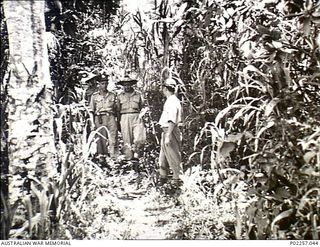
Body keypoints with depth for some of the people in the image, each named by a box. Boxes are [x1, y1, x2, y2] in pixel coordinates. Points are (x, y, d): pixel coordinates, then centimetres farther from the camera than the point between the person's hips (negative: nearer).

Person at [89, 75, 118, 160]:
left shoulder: (112, 95, 15)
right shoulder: (94, 96, 11)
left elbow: (116, 109, 18)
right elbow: (91, 110, 10)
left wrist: (118, 120, 13)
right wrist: (92, 122, 2)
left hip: (111, 117, 1)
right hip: (99, 118, -1)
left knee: (113, 136, -10)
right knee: (101, 137, -4)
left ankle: (114, 156, -10)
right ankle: (102, 156, 3)